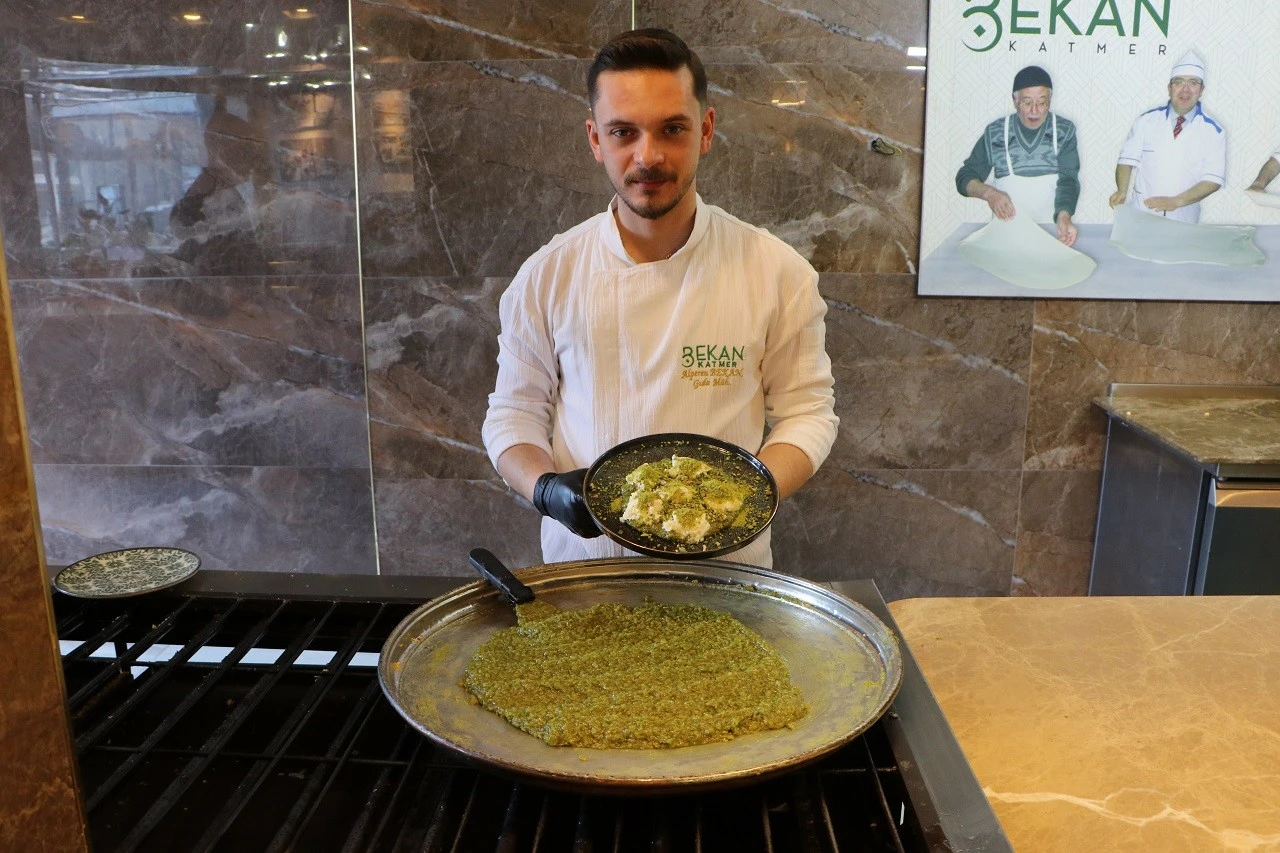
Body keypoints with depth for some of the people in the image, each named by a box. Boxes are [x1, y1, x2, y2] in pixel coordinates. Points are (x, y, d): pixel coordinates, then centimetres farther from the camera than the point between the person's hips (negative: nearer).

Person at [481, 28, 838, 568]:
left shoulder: (778, 272, -3)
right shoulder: (546, 276, -1)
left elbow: (806, 410, 3)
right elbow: (513, 413, 6)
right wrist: (546, 488, -13)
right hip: (583, 560, 1)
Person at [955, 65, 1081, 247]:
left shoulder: (1064, 131, 2)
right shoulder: (995, 133, 2)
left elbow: (1068, 179, -6)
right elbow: (965, 178, 4)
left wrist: (1064, 216, -27)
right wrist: (989, 193, -17)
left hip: (1051, 227, 0)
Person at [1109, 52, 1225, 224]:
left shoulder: (1213, 131, 0)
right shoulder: (1146, 120, 3)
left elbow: (1213, 178, -4)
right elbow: (1128, 159, 3)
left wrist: (1176, 201, -18)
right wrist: (1122, 191, -17)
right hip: (1141, 213, 0)